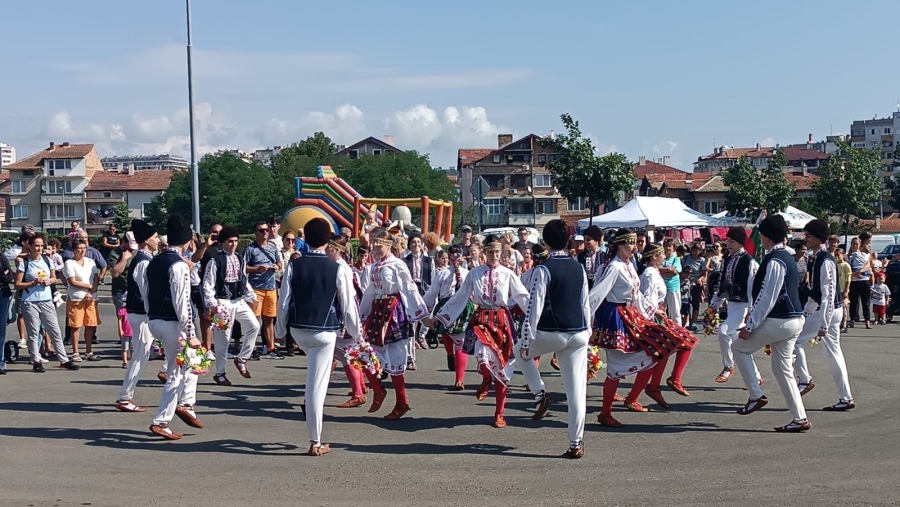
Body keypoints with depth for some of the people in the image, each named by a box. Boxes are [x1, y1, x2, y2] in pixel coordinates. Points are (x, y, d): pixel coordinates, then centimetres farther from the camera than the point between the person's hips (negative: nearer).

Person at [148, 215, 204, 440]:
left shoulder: (154, 262, 10)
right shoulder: (179, 265, -16)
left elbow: (147, 295, 16)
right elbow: (182, 303, -20)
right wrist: (190, 334, -18)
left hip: (155, 321, 9)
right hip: (171, 323, -9)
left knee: (192, 358, 23)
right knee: (176, 375, 2)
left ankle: (185, 404, 18)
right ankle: (161, 422, 6)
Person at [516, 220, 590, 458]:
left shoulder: (543, 269, -10)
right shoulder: (579, 269, 7)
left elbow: (535, 307, -12)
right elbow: (585, 304, 13)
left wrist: (526, 340, -7)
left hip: (550, 333, -5)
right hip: (579, 335, 5)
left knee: (522, 352, 27)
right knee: (576, 391, 6)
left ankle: (540, 394, 14)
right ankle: (576, 443, 10)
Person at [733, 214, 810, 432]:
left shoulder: (774, 261, -18)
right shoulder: (787, 258, 13)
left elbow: (767, 297, -21)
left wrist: (750, 326, -16)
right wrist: (754, 317, 22)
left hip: (778, 321, -10)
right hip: (793, 319, 10)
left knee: (739, 347, 7)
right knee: (783, 369, 13)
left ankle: (756, 395, 8)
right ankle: (800, 418, 14)